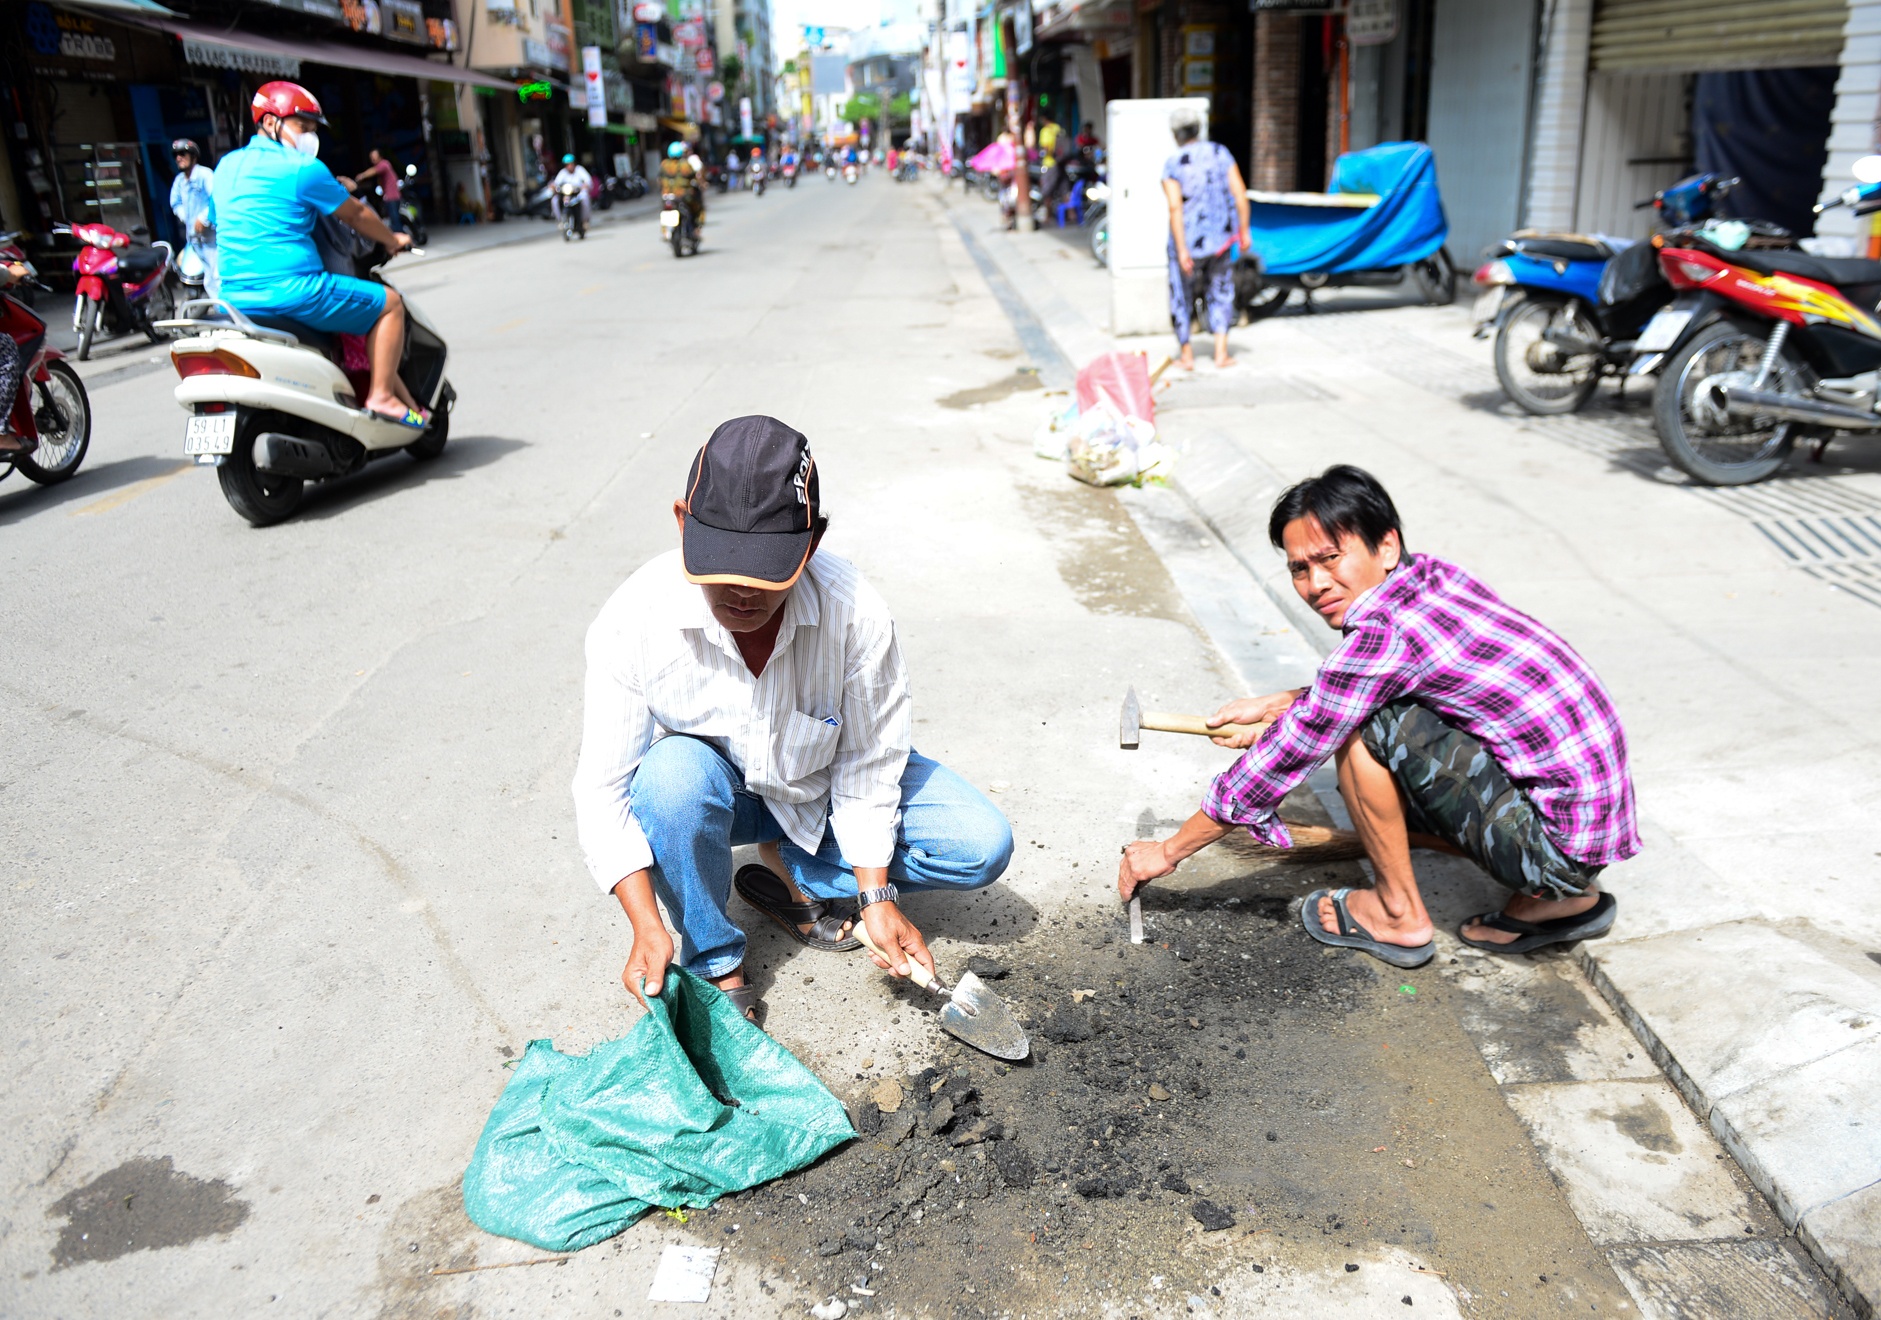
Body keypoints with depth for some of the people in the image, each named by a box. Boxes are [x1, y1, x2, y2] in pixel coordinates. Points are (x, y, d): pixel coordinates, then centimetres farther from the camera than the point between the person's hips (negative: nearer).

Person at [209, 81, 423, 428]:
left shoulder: (227, 166, 17)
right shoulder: (302, 169, -8)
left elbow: (215, 221, 28)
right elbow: (356, 215, 1)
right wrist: (392, 240, 20)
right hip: (290, 290, -9)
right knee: (389, 302, 6)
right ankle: (382, 395, -2)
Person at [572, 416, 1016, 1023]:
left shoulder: (856, 613, -29)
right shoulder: (633, 620, -30)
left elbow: (867, 765, -16)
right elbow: (604, 791, -25)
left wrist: (877, 895, -19)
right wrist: (647, 925, -35)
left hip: (819, 786, 2)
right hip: (708, 790, -1)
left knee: (981, 847, -15)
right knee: (675, 767, -38)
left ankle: (790, 872, 1)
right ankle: (713, 961, -13)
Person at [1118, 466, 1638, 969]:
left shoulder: (1385, 632, -21)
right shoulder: (1433, 576, 4)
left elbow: (1285, 759, -14)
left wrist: (1168, 851, -3)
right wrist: (1275, 705, 17)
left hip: (1559, 841, -9)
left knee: (1360, 724, -14)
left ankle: (1399, 914, 5)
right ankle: (1562, 899, 17)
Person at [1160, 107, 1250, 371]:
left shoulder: (1172, 165, -11)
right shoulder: (1220, 153, 0)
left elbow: (1175, 208, -20)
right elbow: (1240, 194, -4)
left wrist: (1181, 249, -20)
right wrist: (1243, 231, 5)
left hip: (1188, 241, -3)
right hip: (1220, 239, 3)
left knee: (1182, 297, 13)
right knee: (1220, 292, 17)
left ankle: (1187, 355, 17)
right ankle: (1221, 352, 9)